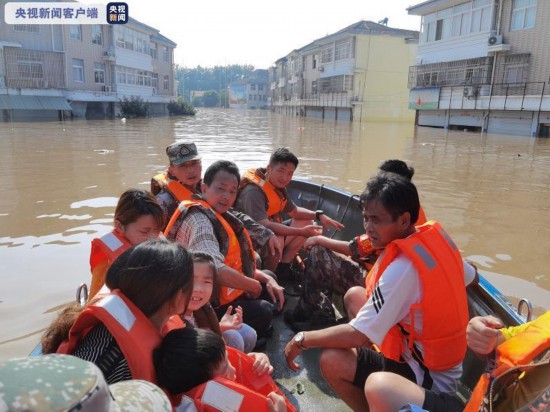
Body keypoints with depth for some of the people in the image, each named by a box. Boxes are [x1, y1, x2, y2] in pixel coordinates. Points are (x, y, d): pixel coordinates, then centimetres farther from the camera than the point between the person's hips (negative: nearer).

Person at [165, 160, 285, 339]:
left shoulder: (220, 217, 10)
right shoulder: (199, 219, -22)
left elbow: (237, 263, 16)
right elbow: (215, 270, -37)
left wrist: (267, 279, 1)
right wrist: (255, 286, -20)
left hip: (224, 291, 10)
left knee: (269, 280, 18)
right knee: (263, 312, -24)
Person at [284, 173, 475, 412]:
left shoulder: (401, 269, -32)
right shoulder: (435, 234, -9)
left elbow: (357, 335, -29)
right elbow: (469, 276, 10)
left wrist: (302, 340, -16)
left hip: (430, 377, -8)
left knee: (331, 360, -21)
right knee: (353, 296, 13)